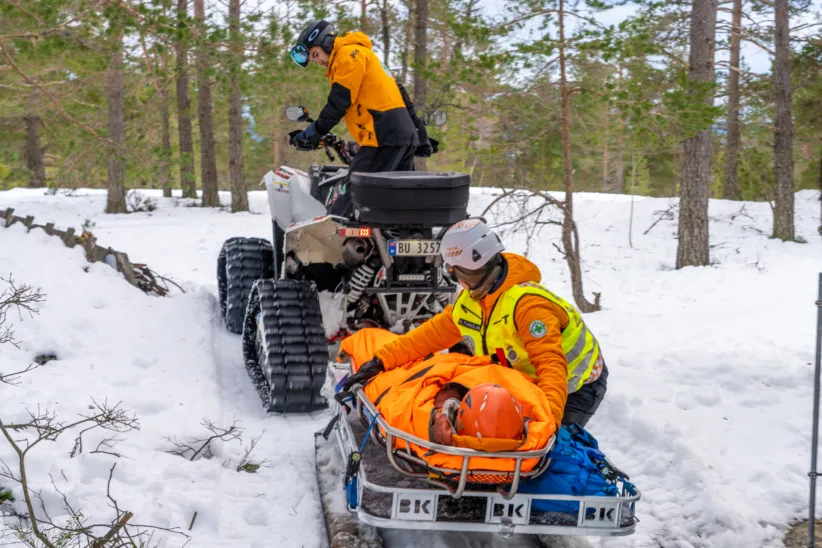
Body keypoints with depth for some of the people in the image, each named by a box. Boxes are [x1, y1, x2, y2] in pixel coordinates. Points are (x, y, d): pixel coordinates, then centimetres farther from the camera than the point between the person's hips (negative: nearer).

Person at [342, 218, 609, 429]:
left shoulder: (527, 303, -33)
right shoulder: (470, 302, -3)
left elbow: (551, 365, -40)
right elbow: (432, 333, -1)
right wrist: (380, 360, -9)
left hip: (576, 386, -8)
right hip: (527, 383, 8)